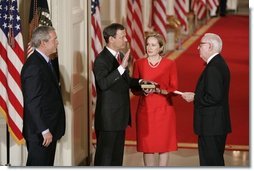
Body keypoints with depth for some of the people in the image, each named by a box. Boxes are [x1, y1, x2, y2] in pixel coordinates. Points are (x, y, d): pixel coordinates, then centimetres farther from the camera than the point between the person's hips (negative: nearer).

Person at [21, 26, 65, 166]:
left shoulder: (44, 62, 12)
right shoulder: (34, 65, -19)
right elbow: (33, 103, -22)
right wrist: (44, 131, -22)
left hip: (48, 128, 10)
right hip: (40, 132, -10)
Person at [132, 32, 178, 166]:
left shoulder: (170, 64, -1)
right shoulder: (139, 64, 4)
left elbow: (174, 90, -3)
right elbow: (134, 89, 6)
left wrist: (158, 90, -19)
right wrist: (143, 90, -15)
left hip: (164, 110, -1)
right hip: (145, 110, 1)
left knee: (164, 144, 2)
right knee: (147, 145, 3)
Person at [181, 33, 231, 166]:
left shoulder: (213, 68, -19)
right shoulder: (220, 64, 13)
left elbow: (214, 97, -25)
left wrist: (194, 98, -12)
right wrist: (197, 95, 8)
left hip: (211, 127, -11)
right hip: (219, 125, 11)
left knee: (210, 163, -6)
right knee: (217, 161, 16)